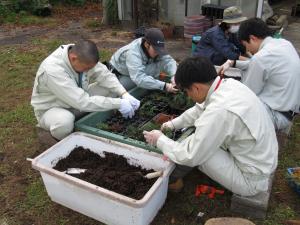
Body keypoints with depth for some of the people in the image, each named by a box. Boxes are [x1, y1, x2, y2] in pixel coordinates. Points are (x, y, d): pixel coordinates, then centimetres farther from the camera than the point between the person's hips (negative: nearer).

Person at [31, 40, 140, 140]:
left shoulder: (82, 56, -17)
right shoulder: (53, 70, -36)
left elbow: (105, 75, -10)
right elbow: (83, 102, -39)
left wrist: (125, 94, -26)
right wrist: (119, 103, -36)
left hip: (78, 100, 6)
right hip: (52, 109, -6)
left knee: (110, 88, -9)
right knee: (64, 121, -41)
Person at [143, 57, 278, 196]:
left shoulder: (219, 111, -33)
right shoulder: (228, 84, -8)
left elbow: (190, 157, -22)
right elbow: (200, 109, 13)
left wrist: (159, 140, -7)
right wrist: (174, 123, 13)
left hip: (251, 179, -8)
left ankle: (178, 174, 16)